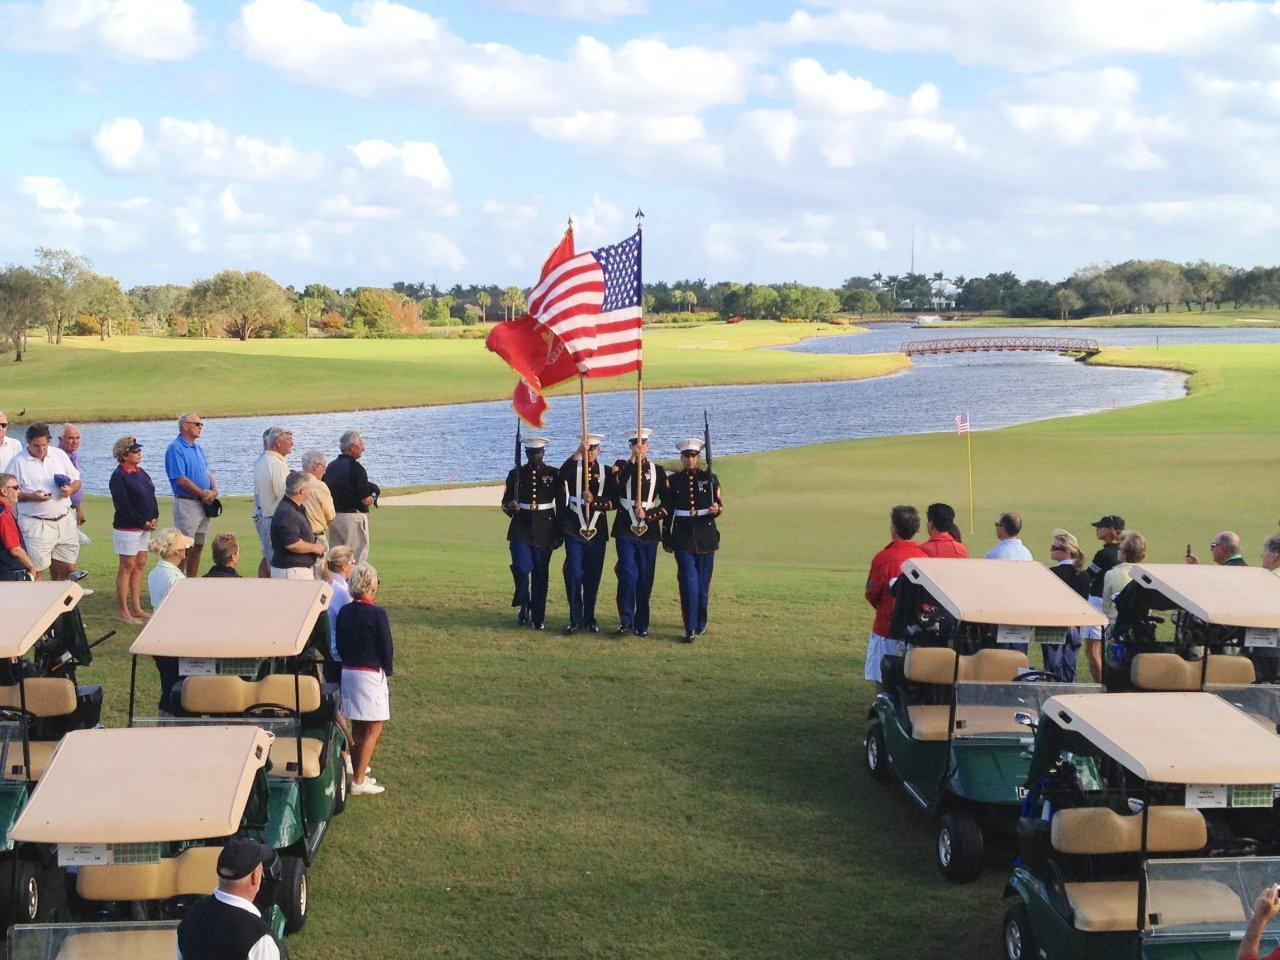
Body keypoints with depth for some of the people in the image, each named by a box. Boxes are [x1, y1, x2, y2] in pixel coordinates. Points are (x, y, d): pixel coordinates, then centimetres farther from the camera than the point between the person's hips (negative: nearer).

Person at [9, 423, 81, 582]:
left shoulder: (59, 455, 10)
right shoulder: (18, 462, -2)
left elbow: (76, 480, 15)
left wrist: (70, 489, -7)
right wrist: (32, 496, -19)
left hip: (64, 520, 4)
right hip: (35, 525, -4)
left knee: (68, 568, 6)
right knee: (37, 572, -4)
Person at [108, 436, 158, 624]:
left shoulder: (140, 473, 11)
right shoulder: (119, 476, -14)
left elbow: (151, 497, 14)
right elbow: (123, 506, -18)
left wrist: (154, 518, -1)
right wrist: (143, 523, -15)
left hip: (144, 527, 8)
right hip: (127, 528, -8)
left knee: (140, 566, 10)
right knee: (127, 567, -3)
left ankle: (136, 608, 18)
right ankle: (124, 612, 4)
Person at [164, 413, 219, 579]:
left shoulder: (198, 448, 17)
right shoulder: (175, 449, -10)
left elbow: (208, 472, 17)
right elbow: (181, 479, -17)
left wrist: (214, 490, -3)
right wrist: (203, 493, -15)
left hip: (205, 504, 8)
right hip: (186, 503, -8)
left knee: (198, 547, 12)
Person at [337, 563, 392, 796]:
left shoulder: (344, 612, 4)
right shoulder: (377, 614, -15)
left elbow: (339, 645, 9)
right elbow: (386, 648, -11)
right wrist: (388, 670, 5)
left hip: (347, 672, 7)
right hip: (370, 675, -7)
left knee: (357, 727, 18)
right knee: (373, 730, 0)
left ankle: (357, 769, 25)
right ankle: (359, 781, -2)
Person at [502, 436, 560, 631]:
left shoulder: (553, 474, 3)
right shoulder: (516, 474, 6)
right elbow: (506, 501, 10)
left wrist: (559, 534, 1)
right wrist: (510, 507, -15)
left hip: (544, 531, 0)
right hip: (521, 529, 0)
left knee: (540, 575, 2)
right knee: (522, 569, -15)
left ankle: (538, 618, 12)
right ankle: (523, 605, 12)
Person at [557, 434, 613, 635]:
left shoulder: (606, 472, 7)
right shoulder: (573, 468, 4)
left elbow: (613, 502, 1)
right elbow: (563, 473, -22)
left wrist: (595, 501, -17)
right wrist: (578, 452, -32)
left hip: (597, 531, 2)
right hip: (574, 531, -2)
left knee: (593, 576, 6)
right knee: (574, 574, -6)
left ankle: (590, 618, 17)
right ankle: (575, 619, 1)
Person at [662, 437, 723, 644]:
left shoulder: (709, 478, 3)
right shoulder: (673, 480, 4)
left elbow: (720, 504, 8)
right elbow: (667, 510, 8)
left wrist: (716, 509, -17)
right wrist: (666, 540, 7)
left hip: (706, 536, 1)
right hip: (683, 537, -1)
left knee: (703, 582, 7)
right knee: (689, 582, -9)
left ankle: (701, 623, 24)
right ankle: (690, 629, -8)